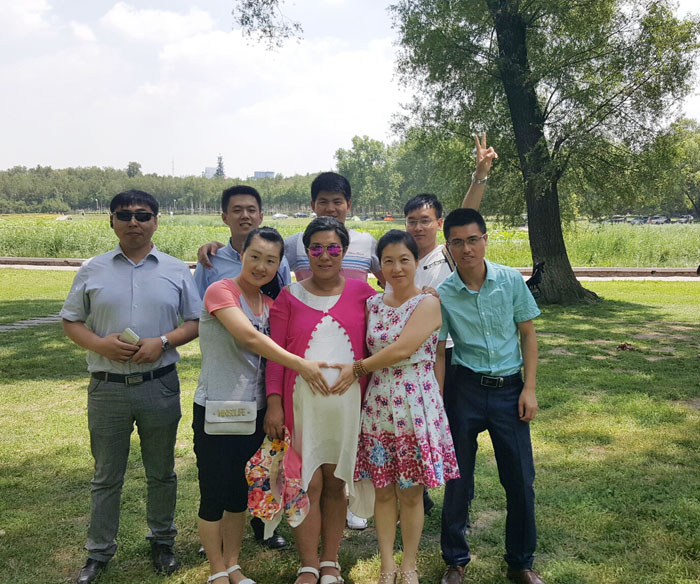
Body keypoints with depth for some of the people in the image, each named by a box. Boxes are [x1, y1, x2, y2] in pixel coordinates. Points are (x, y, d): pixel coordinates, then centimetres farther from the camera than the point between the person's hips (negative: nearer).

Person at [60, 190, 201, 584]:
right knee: (106, 475, 11)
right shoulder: (93, 270, 3)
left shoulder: (177, 270, 2)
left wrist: (163, 342, -14)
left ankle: (163, 540, 33)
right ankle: (99, 551, 27)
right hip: (107, 388, 0)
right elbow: (71, 322, 6)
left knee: (162, 472, 14)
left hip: (160, 386, 0)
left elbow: (195, 322, 3)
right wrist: (100, 344, -13)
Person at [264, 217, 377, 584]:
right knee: (307, 484, 1)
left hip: (348, 400, 1)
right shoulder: (289, 297, 3)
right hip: (302, 401, -1)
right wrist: (274, 403, -4)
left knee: (336, 483, 11)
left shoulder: (361, 292, 4)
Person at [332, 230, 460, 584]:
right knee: (383, 489, 10)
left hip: (415, 405, -4)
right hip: (378, 405, 4)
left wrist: (357, 368, -11)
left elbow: (402, 349, -17)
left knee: (410, 492, 6)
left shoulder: (428, 304, -8)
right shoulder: (373, 305, 7)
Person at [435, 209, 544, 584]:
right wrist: (437, 405, -4)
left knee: (521, 481, 6)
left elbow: (527, 334, 3)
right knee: (458, 480, 9)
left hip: (509, 388, 1)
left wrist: (529, 388, -2)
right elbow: (438, 352, -1)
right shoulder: (442, 294, -6)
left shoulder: (511, 280, -4)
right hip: (465, 388, -1)